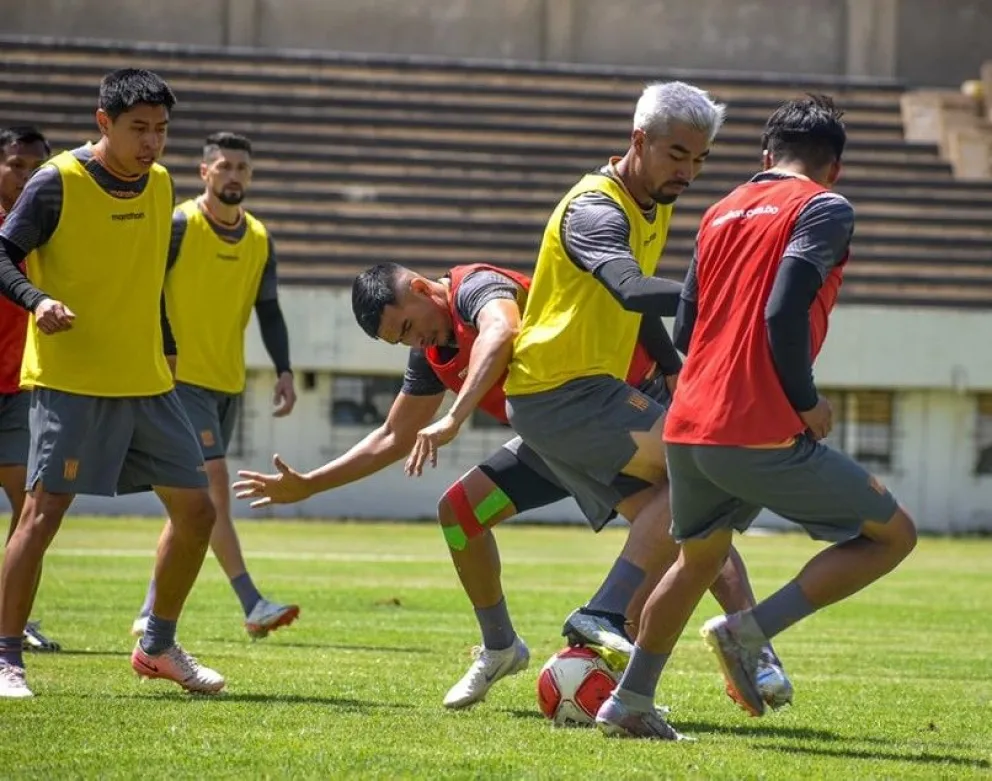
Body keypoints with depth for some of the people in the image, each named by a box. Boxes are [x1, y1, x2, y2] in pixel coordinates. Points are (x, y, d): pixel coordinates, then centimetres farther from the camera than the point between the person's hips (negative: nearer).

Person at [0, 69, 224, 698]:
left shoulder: (160, 184, 10)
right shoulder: (59, 182, -9)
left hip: (148, 384, 7)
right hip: (69, 381, -7)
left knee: (196, 510, 5)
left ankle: (159, 646, 21)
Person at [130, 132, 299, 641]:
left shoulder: (259, 240, 10)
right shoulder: (179, 226, -9)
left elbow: (269, 311, 12)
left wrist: (283, 371, 0)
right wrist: (166, 352, -14)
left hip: (229, 385, 7)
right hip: (184, 379, -7)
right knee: (213, 481, -17)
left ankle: (151, 613, 15)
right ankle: (253, 606, -21)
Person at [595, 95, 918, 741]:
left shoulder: (722, 212, 19)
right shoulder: (825, 209, -3)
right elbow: (785, 313, -17)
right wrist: (807, 403, -6)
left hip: (688, 431, 8)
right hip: (764, 438, -8)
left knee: (700, 557, 30)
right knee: (892, 535, 5)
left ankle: (630, 701, 31)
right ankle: (751, 631, -6)